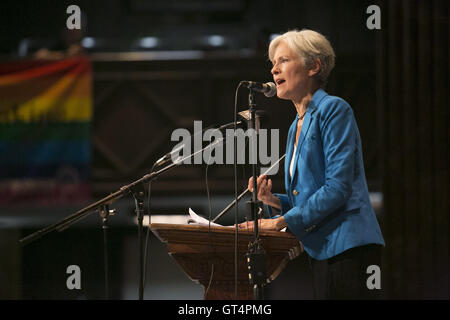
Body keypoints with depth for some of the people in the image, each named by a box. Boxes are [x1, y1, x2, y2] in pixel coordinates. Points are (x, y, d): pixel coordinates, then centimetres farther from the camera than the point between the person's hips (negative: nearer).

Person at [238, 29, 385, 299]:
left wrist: (282, 221, -16)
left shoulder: (333, 109, -7)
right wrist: (273, 201, 3)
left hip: (349, 248, -8)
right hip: (322, 252, 8)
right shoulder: (297, 127, 19)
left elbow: (338, 188, -16)